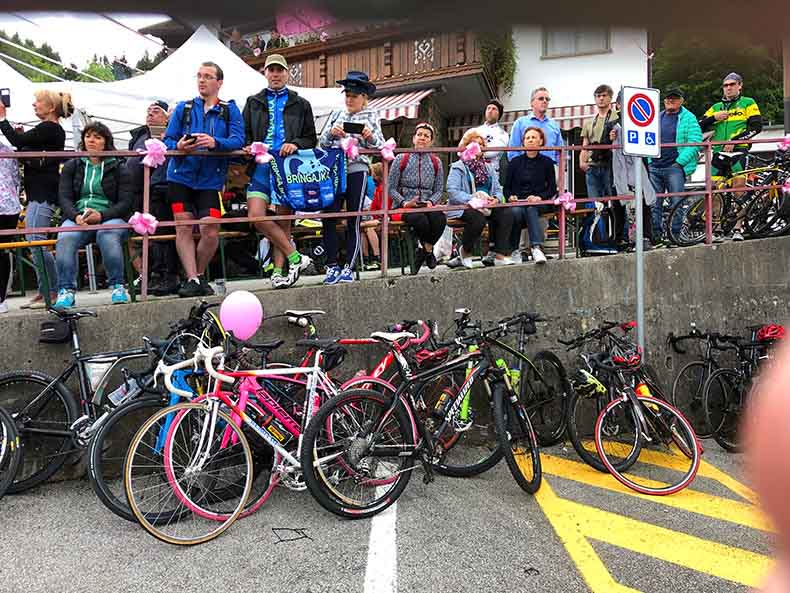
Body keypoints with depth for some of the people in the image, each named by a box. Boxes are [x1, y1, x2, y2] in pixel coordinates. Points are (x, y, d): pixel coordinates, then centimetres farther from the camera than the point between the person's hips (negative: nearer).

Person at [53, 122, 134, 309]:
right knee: (65, 238, -32)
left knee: (107, 235, -37)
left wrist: (101, 215, -17)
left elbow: (125, 202, 1)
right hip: (78, 218, 2)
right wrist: (76, 216, -14)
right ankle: (66, 290, -29)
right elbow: (64, 197, 9)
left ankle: (117, 286, -28)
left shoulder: (119, 169, 12)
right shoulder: (72, 166, 19)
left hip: (110, 217, -2)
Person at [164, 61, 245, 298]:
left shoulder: (230, 110, 8)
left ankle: (198, 274, 14)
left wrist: (215, 143, -26)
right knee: (184, 228, -4)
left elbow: (238, 141, -7)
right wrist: (178, 146, -19)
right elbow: (168, 140, 4)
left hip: (211, 180, -1)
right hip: (181, 176, 1)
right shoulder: (183, 108, 11)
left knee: (211, 232, -8)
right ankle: (191, 279, 1)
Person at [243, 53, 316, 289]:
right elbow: (244, 135, 17)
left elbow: (311, 139, 12)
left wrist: (296, 144, -9)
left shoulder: (301, 104, 15)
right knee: (256, 215, -16)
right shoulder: (253, 103, 19)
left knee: (283, 220, 0)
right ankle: (295, 257, -9)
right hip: (262, 165, 1)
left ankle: (278, 270, 5)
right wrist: (249, 149, -6)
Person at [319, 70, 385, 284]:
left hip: (357, 170, -3)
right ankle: (332, 266, 3)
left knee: (353, 222, -2)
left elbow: (380, 146, 3)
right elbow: (323, 142, 13)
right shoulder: (336, 115, 18)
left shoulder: (370, 117, 11)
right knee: (328, 218, -6)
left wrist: (371, 137, -17)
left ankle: (349, 268, 3)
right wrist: (331, 132, -7)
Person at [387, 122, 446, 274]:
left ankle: (423, 252, -7)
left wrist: (431, 202, -11)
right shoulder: (401, 159, 4)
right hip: (404, 206, -2)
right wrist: (404, 202, -16)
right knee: (421, 219, -36)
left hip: (427, 205, 2)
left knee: (440, 219, -32)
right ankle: (428, 251, -6)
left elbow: (439, 189, 11)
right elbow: (391, 188, 1)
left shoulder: (436, 162, 12)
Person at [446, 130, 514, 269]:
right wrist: (473, 198, -23)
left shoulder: (487, 167, 24)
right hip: (463, 207, -6)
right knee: (478, 219, -37)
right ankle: (465, 252, -10)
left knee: (507, 213, -22)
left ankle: (501, 255, -24)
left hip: (488, 206, 6)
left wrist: (496, 199, -8)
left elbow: (498, 189, 18)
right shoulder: (458, 167, 4)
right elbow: (452, 191, -11)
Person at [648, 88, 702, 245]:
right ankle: (656, 235, 10)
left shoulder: (688, 118, 2)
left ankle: (675, 236, 2)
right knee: (653, 203, 3)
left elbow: (695, 142, -7)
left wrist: (680, 162, -14)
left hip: (675, 167, -5)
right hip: (654, 167, 5)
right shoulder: (657, 118, 19)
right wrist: (649, 161, 11)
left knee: (676, 203, -5)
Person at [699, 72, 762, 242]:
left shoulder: (748, 103, 10)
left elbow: (756, 126, -2)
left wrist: (735, 140, -14)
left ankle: (738, 228, -11)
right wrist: (714, 117, -5)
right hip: (718, 152, 4)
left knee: (739, 187, -13)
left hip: (738, 151, -4)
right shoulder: (716, 107, 21)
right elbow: (700, 126, 13)